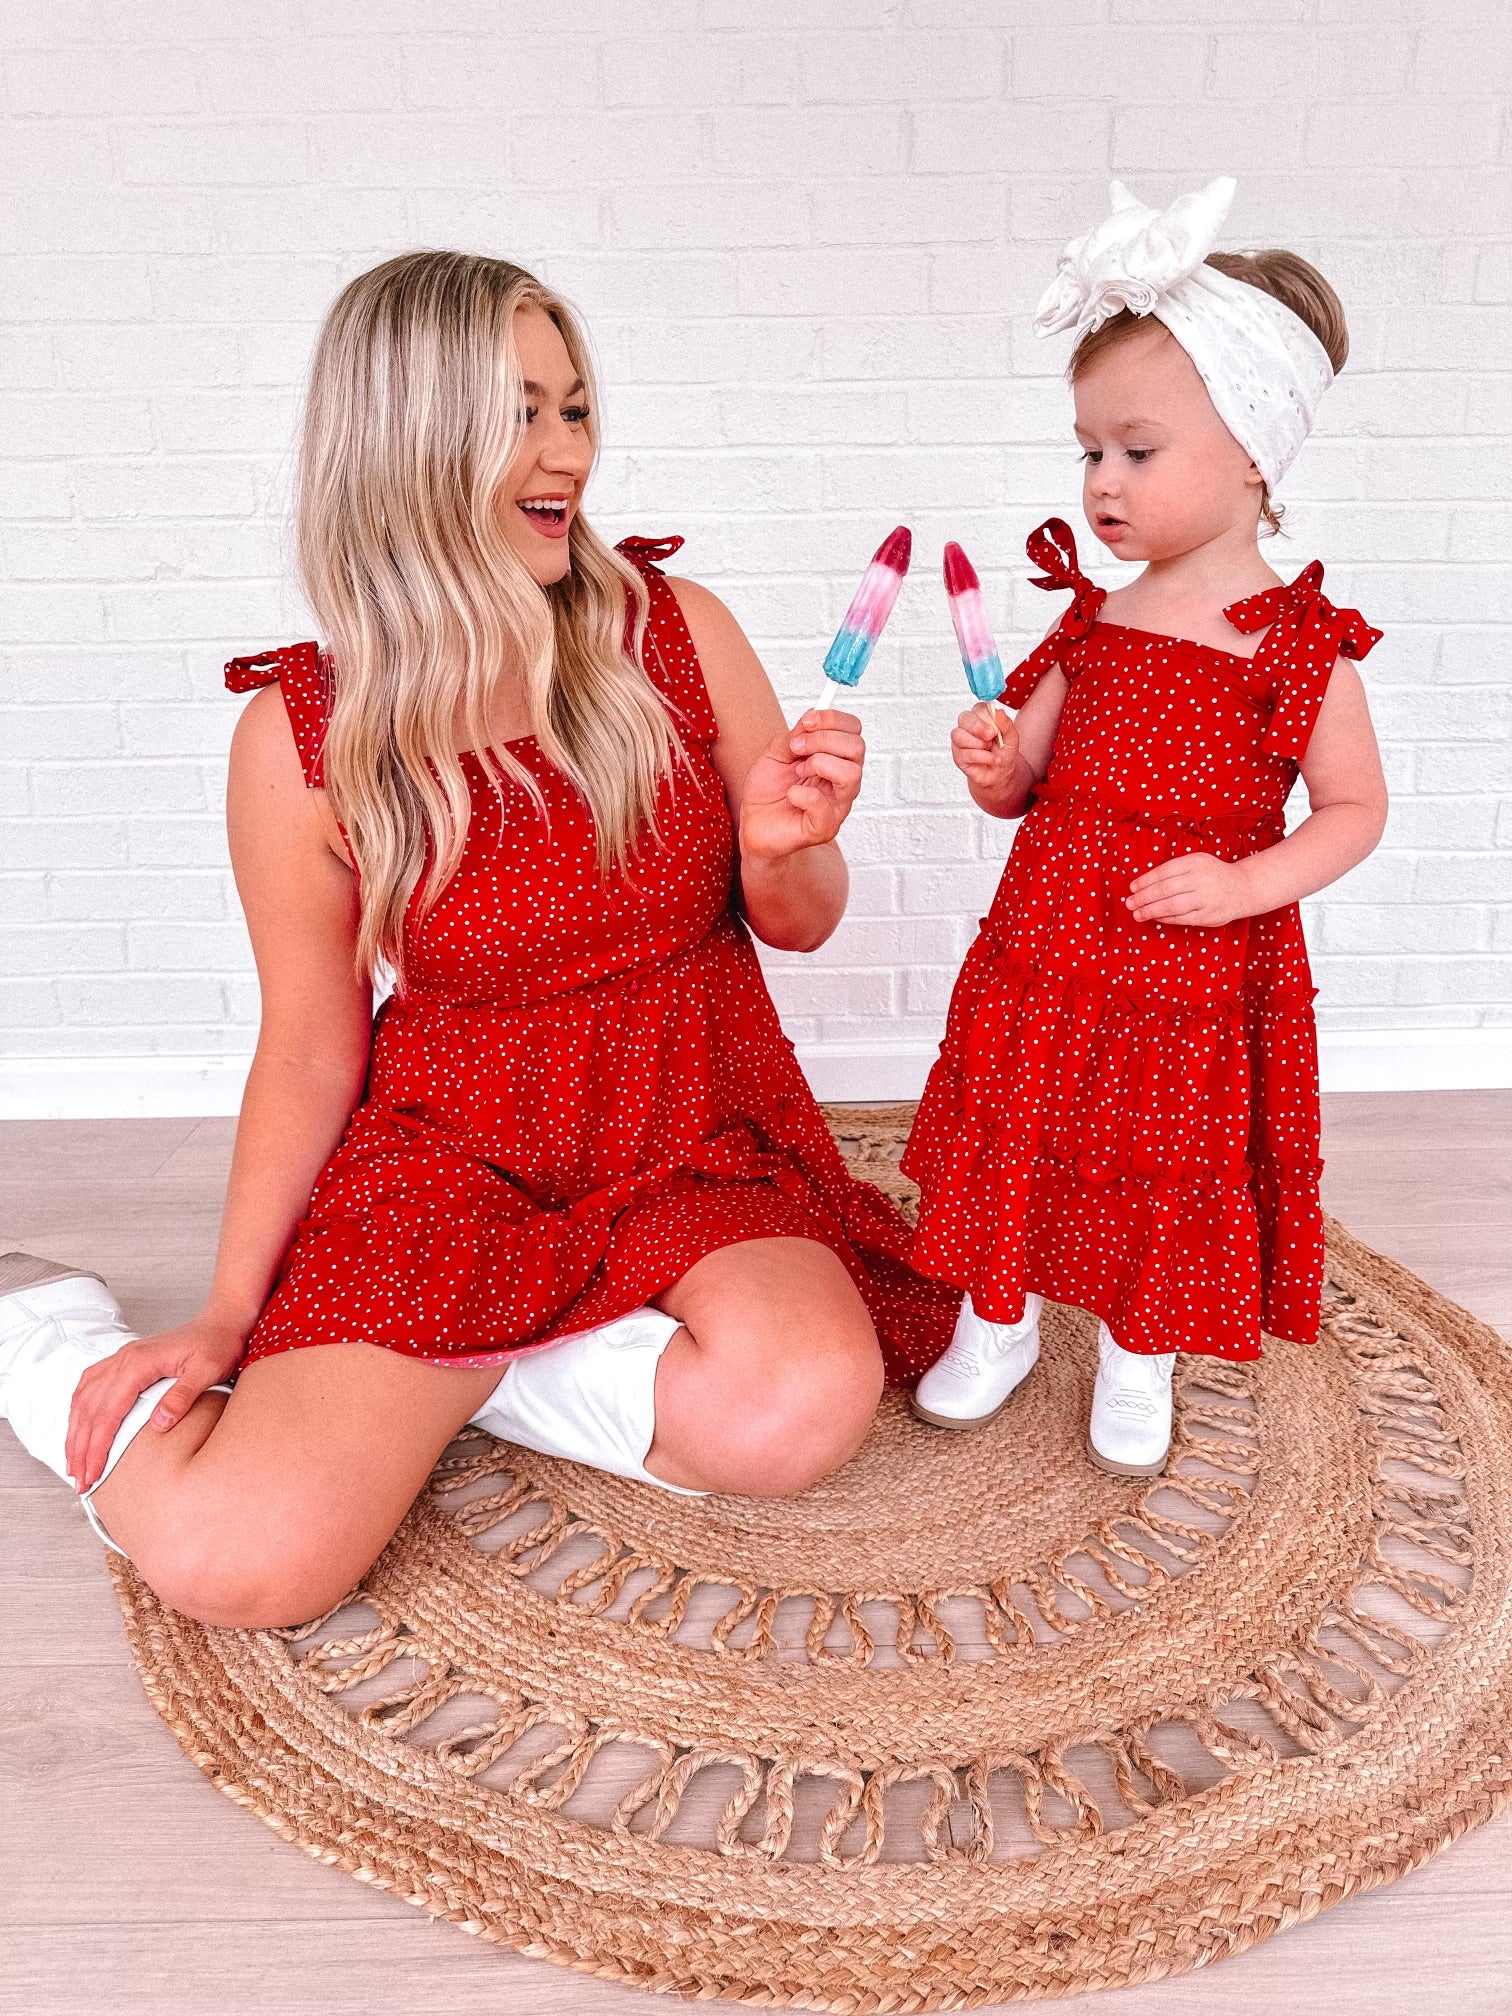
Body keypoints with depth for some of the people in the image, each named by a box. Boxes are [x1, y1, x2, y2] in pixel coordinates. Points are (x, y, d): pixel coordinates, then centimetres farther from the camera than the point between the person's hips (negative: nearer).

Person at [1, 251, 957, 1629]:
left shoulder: (677, 635, -4)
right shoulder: (304, 736, -9)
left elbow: (799, 924, 5)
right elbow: (311, 1049, 1)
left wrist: (781, 849, -18)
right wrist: (224, 1317, 0)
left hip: (698, 1145, 3)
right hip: (451, 1156, -2)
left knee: (799, 1412, -30)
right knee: (233, 1562, -19)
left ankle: (449, 1373, -1)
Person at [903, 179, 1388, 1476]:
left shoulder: (1299, 641, -10)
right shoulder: (1096, 618, 2)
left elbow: (1354, 809, -4)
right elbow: (1023, 781, 7)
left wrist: (1243, 884, -19)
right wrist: (994, 759, -15)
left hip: (1197, 975, -4)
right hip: (1045, 961, 4)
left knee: (1169, 1169, 12)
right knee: (1017, 1137, 14)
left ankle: (1136, 1369, 37)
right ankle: (997, 1326, 39)